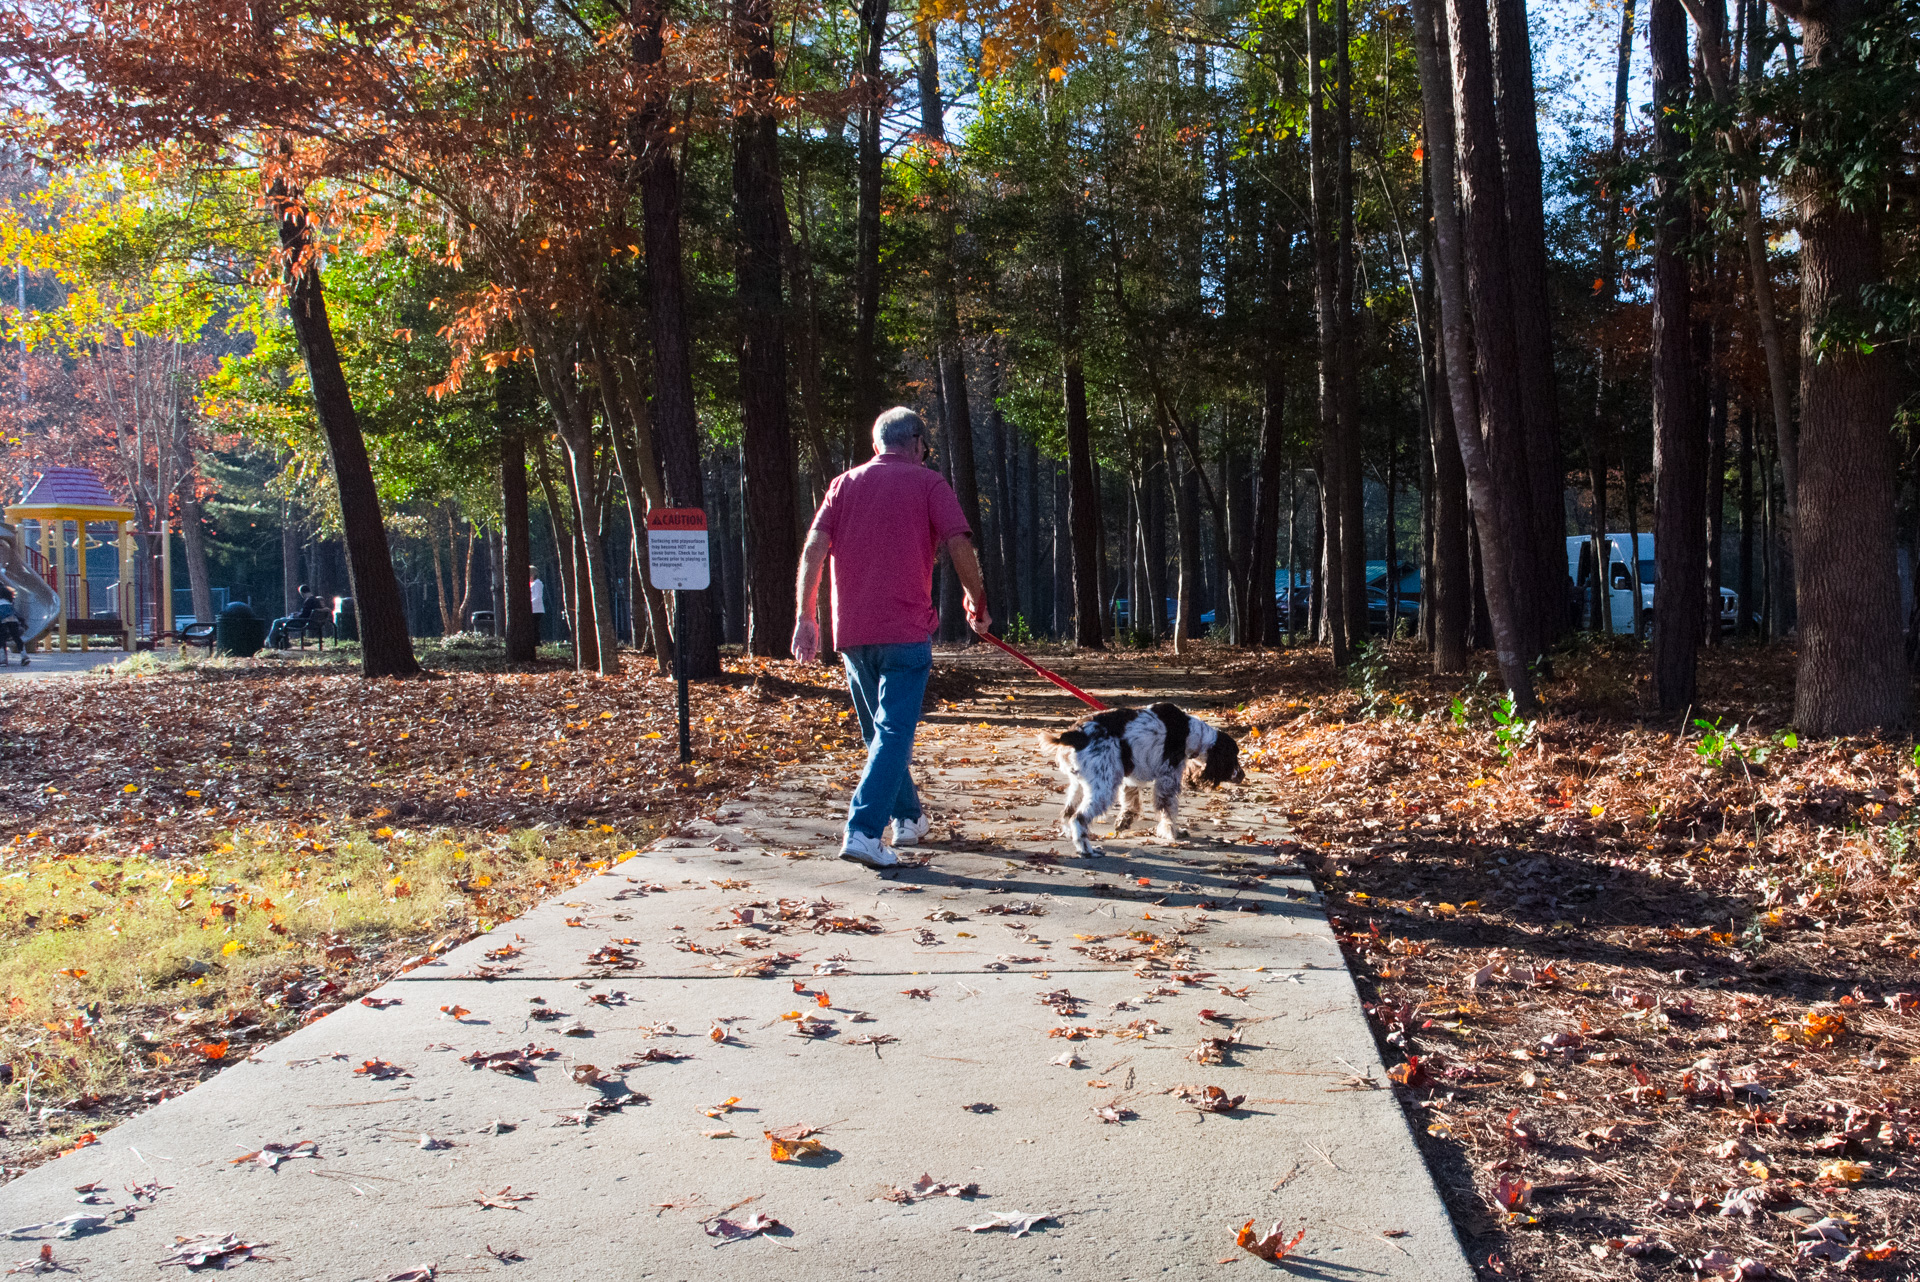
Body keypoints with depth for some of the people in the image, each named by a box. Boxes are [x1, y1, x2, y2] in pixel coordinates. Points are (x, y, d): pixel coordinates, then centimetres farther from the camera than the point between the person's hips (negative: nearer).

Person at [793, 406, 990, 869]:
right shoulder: (928, 483, 2)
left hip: (852, 631, 4)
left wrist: (805, 617, 2)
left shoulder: (845, 484, 12)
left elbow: (813, 549, 2)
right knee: (894, 732, -5)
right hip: (905, 629, -4)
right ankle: (863, 831, -18)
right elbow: (959, 547, -7)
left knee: (881, 731, 19)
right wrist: (977, 603, 7)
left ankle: (908, 818, 31)